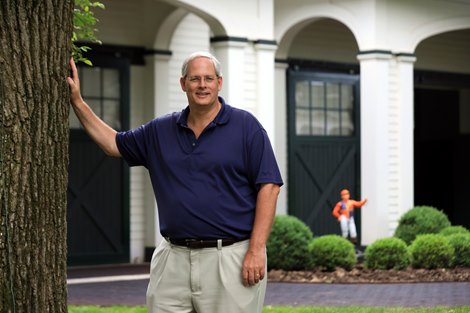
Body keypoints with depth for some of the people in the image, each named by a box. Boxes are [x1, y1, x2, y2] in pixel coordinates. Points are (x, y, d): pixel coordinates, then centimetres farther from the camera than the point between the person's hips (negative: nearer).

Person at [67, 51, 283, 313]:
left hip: (229, 257, -4)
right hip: (174, 259, 4)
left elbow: (268, 186, -7)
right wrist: (77, 102, 17)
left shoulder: (245, 126, -2)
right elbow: (114, 144, 23)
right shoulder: (161, 131, 13)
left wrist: (256, 250, -14)